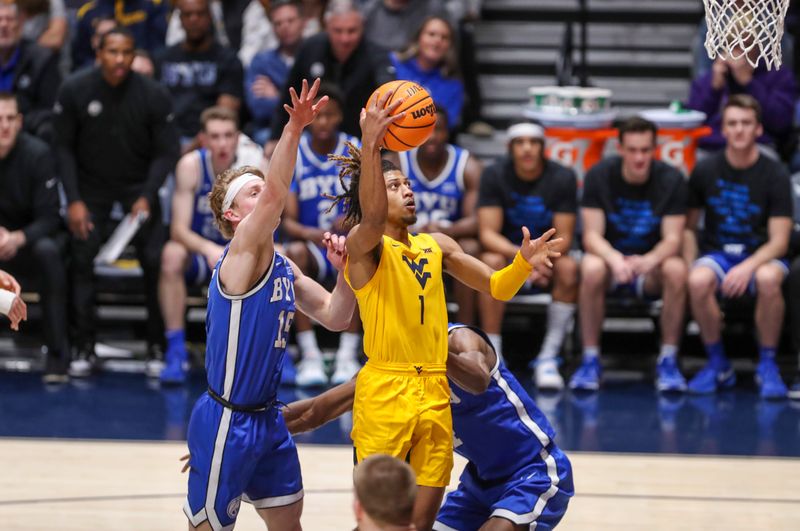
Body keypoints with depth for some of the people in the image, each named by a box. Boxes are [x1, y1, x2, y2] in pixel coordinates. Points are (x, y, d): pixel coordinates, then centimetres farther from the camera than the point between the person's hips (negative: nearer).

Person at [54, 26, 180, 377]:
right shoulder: (74, 91, -12)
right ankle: (84, 346, -1)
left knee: (156, 260, -11)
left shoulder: (153, 96, -14)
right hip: (90, 186, 1)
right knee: (81, 259, -10)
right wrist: (74, 200, -10)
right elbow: (63, 147, -4)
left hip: (138, 186, 0)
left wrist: (146, 197, -18)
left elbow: (166, 152, -7)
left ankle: (158, 344, 1)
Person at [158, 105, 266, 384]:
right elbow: (179, 229, -23)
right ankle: (176, 351, -28)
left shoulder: (253, 162, -14)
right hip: (199, 253, -1)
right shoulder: (191, 165, -16)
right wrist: (209, 249, -43)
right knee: (172, 254, -33)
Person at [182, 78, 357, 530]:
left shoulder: (284, 267, 10)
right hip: (227, 420, -9)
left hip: (267, 417, 9)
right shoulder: (241, 253, -14)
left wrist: (345, 269, -7)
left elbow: (334, 317, 10)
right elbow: (276, 194, -31)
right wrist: (294, 129, -42)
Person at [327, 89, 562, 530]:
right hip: (384, 391, -6)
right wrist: (369, 147, -44)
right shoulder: (363, 245, -6)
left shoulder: (437, 245, 14)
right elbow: (373, 218, -29)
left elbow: (497, 287, 14)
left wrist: (524, 263, -9)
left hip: (434, 393, 6)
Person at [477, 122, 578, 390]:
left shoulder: (562, 178, -9)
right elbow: (488, 233, -15)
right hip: (507, 250, 0)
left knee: (568, 267, -32)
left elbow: (563, 238, -10)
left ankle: (548, 357, -27)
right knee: (491, 262, -34)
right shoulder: (494, 175, -9)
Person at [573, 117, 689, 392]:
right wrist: (615, 259, -38)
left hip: (651, 266, 0)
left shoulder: (672, 180, -9)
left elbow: (673, 238, -15)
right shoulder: (599, 176, -9)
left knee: (676, 269, -34)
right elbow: (591, 235, -14)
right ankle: (590, 360, -24)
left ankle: (668, 360, -21)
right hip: (611, 257, 0)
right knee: (591, 268, -35)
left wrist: (650, 260, -39)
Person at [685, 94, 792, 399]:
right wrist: (689, 264, -7)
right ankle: (717, 365, -13)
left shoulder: (775, 176, -5)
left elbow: (779, 242, -8)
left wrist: (748, 267, -26)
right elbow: (688, 226, 10)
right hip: (717, 254, 2)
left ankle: (767, 366, -18)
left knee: (768, 279, -38)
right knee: (698, 281, -34)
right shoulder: (705, 171, 2)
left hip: (761, 255, -1)